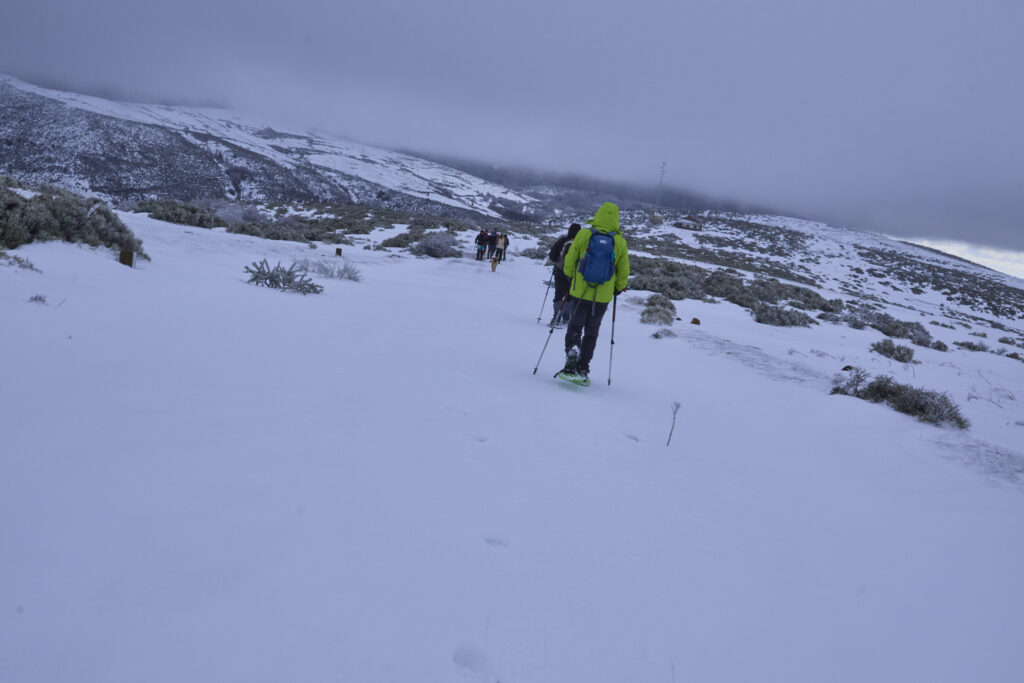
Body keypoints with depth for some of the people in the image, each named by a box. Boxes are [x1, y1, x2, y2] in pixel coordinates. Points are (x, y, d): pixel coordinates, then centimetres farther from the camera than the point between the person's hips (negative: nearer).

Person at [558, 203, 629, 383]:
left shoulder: (583, 234, -8)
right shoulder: (620, 242, -4)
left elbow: (569, 262, -1)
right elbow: (624, 273, 3)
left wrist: (570, 278, 18)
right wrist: (618, 288, 21)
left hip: (580, 292, -1)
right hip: (603, 296, 1)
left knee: (574, 328, 10)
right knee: (591, 333, 14)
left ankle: (571, 364, -8)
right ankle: (583, 370, 17)